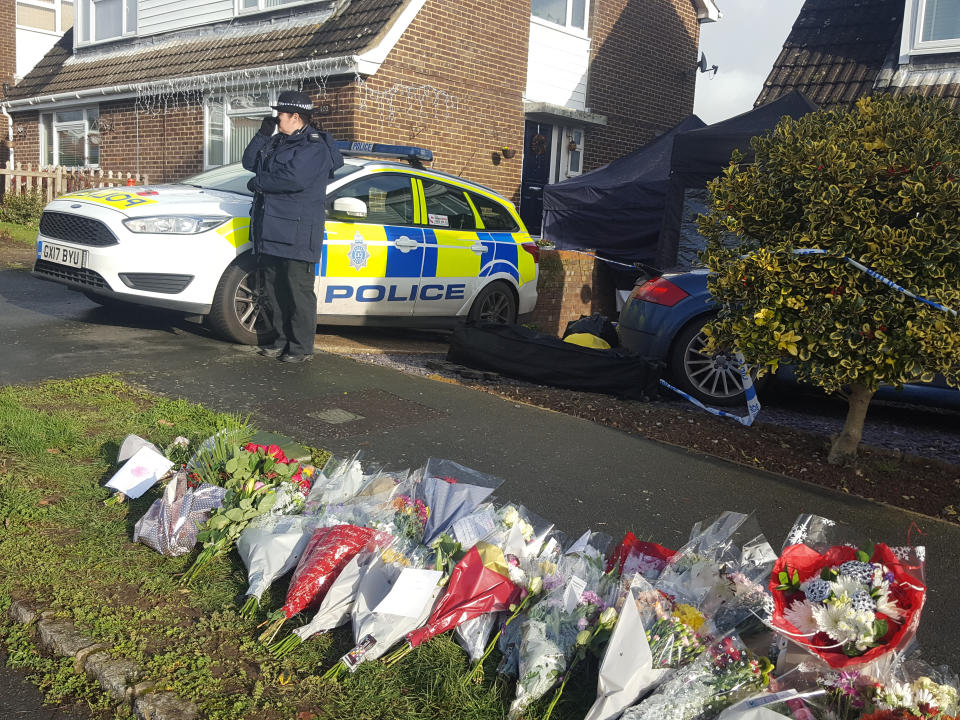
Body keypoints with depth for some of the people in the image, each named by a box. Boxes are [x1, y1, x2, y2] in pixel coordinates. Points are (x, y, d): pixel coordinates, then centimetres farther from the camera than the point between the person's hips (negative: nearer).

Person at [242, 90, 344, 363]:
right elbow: (249, 162, 19)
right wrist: (263, 134, 6)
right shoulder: (277, 142, 20)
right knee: (272, 289, 13)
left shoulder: (315, 146, -10)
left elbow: (294, 179, -23)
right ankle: (281, 339, 24)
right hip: (270, 232, 9)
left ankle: (302, 347, 3)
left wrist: (259, 183, -10)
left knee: (298, 291, -4)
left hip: (297, 235, -9)